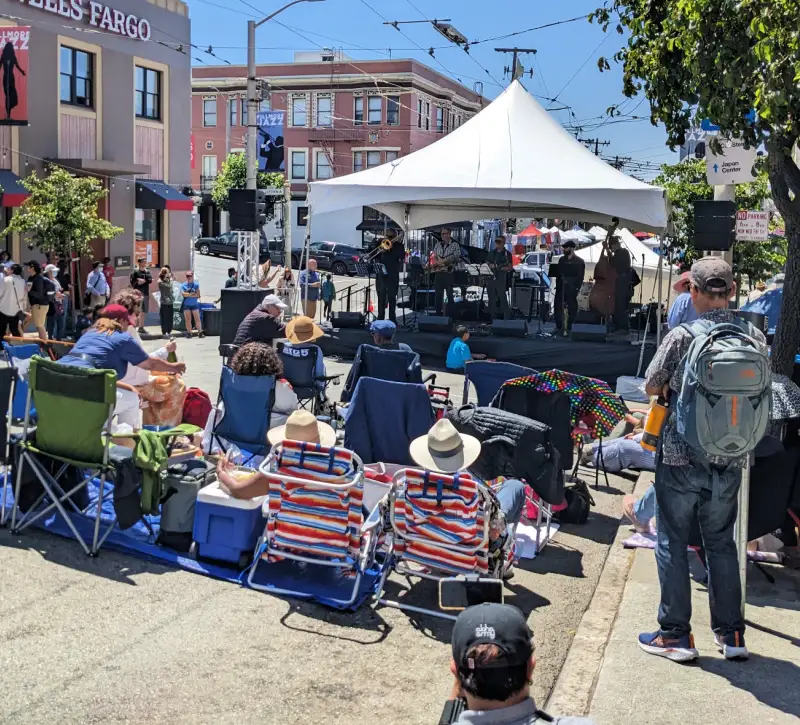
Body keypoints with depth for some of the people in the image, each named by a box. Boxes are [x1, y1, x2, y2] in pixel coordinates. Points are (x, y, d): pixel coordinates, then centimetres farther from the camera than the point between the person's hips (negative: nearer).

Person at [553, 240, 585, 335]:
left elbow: (580, 277, -6)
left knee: (572, 308, 0)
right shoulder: (562, 260, 13)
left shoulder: (579, 261, -2)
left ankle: (568, 328, 6)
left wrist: (577, 288, -14)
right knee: (558, 307, 2)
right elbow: (558, 274, 15)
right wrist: (557, 286, 6)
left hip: (572, 289, -5)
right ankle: (559, 327, 9)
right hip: (561, 287, 5)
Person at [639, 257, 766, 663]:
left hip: (681, 457, -4)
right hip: (730, 459, 4)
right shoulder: (754, 337, -3)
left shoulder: (681, 337, -14)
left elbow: (651, 387, -2)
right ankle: (731, 634, 23)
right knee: (721, 543, 17)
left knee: (672, 542, 7)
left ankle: (675, 634, 12)